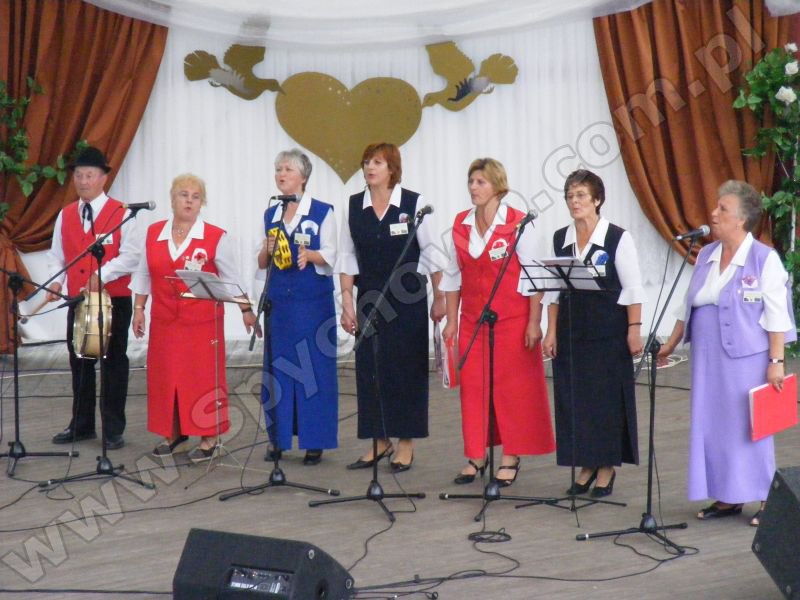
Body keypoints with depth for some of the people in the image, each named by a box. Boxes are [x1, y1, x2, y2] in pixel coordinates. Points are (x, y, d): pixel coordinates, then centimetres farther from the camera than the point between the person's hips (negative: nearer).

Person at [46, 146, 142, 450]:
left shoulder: (121, 214, -5)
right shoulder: (65, 216, 10)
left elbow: (131, 255, -13)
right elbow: (57, 255, 12)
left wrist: (102, 274, -25)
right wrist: (56, 280, -7)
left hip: (115, 300, -5)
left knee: (113, 363, 1)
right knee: (79, 362, 11)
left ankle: (113, 430, 7)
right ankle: (81, 425, 22)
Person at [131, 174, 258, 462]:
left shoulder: (215, 237, -4)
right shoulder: (153, 233, 6)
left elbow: (231, 277, 0)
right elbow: (144, 275, 13)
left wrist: (246, 309, -3)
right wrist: (139, 309, 10)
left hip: (203, 322, -3)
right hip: (165, 321, 4)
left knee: (203, 376, -1)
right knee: (165, 376, 7)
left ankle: (208, 437, 7)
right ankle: (173, 432, 20)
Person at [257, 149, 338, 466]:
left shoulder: (322, 212, -1)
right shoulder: (270, 215, 13)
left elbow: (330, 257, -5)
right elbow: (261, 262, 14)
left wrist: (310, 255, -25)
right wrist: (267, 250, -7)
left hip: (313, 300, -4)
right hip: (279, 300, 4)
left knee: (314, 367, -3)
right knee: (277, 367, 5)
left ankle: (314, 442, 2)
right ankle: (278, 438, 12)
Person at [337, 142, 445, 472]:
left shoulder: (414, 203, -5)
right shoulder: (354, 206, 4)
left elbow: (430, 253, -2)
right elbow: (347, 256, 6)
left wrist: (439, 297, -3)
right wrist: (347, 300, 0)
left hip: (408, 299, -3)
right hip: (369, 299, 3)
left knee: (407, 368, 0)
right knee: (370, 368, 4)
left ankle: (406, 443, 9)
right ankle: (380, 441, 14)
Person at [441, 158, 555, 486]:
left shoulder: (518, 224, -8)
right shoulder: (460, 225, 6)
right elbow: (453, 276, 11)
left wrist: (534, 322, -10)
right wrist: (451, 320, 9)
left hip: (512, 320, -4)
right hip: (472, 320, 4)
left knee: (512, 386, 0)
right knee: (473, 386, 4)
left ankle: (510, 459, 8)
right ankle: (476, 456, 13)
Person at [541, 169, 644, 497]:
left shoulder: (617, 238, -6)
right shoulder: (560, 239, 7)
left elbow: (633, 288, -6)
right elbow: (554, 290, 8)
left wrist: (634, 330, -10)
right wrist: (551, 331, 3)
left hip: (608, 331, -4)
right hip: (570, 329, 4)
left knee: (607, 396, 1)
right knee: (572, 396, 5)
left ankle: (606, 466, 13)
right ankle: (586, 465, 16)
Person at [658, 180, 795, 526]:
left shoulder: (764, 259, -8)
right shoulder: (706, 256, 10)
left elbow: (777, 315, -11)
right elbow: (689, 306, 19)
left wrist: (776, 361, -15)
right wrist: (671, 344, 19)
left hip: (747, 358, -6)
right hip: (708, 358, 6)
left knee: (751, 427, -1)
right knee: (712, 425, 7)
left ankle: (765, 500, 9)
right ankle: (726, 498, 16)